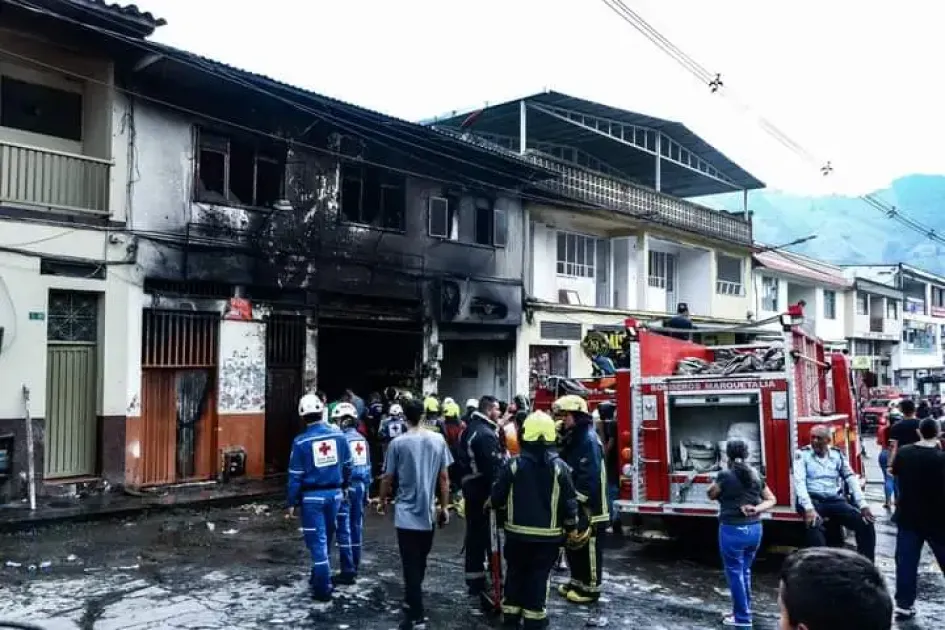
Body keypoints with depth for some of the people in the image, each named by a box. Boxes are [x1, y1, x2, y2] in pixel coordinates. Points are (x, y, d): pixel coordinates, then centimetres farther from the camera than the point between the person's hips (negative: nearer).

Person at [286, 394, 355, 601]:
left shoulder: (301, 441, -12)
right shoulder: (339, 436, -2)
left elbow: (295, 476, -9)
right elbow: (348, 466, 7)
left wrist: (291, 503, -1)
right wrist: (344, 487, 24)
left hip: (312, 496, -4)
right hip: (334, 493, 4)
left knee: (317, 541, 3)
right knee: (326, 538, 19)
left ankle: (323, 589, 7)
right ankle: (319, 578, 35)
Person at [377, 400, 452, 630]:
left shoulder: (397, 443, -9)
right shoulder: (438, 440, -2)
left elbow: (388, 478, -2)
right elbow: (444, 478, 2)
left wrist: (382, 500, 16)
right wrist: (444, 507, 12)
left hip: (406, 514, -3)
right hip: (428, 513, 3)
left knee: (411, 565, 0)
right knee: (420, 563, 19)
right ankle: (412, 602, 36)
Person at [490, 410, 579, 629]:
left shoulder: (513, 464, -9)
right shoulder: (559, 467, -8)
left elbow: (497, 498, -4)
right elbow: (569, 502, -4)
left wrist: (494, 504, 19)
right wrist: (571, 527, 9)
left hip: (517, 532, 1)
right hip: (548, 534, 0)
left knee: (515, 571, 16)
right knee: (539, 575, 9)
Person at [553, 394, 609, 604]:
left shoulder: (589, 439, -19)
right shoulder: (572, 437, 12)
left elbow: (589, 476, -26)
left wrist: (577, 499, -24)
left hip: (588, 506, -10)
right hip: (573, 504, 10)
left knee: (588, 547, 1)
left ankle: (591, 588, 11)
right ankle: (577, 581, 30)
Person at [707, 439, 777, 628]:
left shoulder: (725, 475, -14)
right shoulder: (756, 475, 4)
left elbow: (711, 494, 2)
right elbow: (771, 500, 11)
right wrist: (757, 509, -2)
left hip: (733, 531, -6)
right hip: (754, 529, 6)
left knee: (735, 573, 6)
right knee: (745, 571, 20)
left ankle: (742, 618, 13)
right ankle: (744, 610, 30)